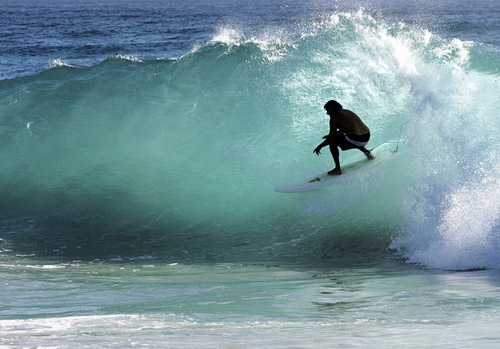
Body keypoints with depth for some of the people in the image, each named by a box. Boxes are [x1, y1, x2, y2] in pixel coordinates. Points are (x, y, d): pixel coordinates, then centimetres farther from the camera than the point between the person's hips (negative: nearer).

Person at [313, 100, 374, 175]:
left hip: (356, 140, -8)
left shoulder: (334, 117, -4)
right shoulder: (346, 112, 20)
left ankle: (338, 168, 6)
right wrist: (331, 135, 38)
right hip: (367, 138, 8)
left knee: (332, 142, 8)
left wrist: (320, 146, 7)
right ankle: (366, 152, 31)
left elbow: (331, 138, -6)